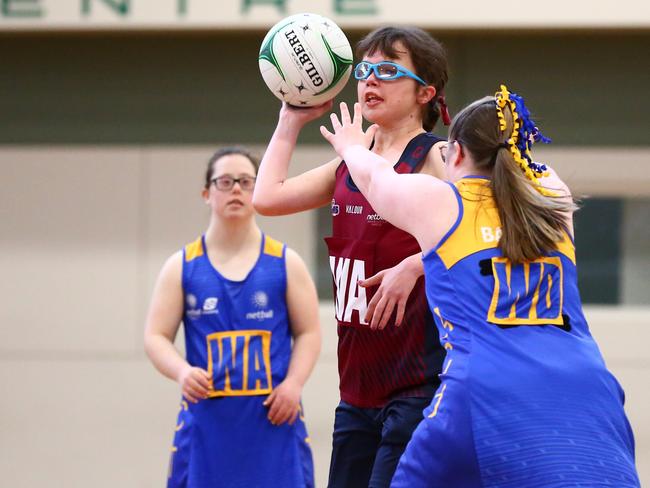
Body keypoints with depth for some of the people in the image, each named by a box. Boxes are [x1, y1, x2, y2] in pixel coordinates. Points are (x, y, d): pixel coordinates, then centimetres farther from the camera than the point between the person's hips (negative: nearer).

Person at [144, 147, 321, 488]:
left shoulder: (285, 263, 6)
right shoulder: (182, 266, 6)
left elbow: (309, 332, 6)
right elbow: (156, 336, 3)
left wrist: (293, 383, -11)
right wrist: (183, 372, -18)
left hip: (273, 413, 0)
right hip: (207, 418, 0)